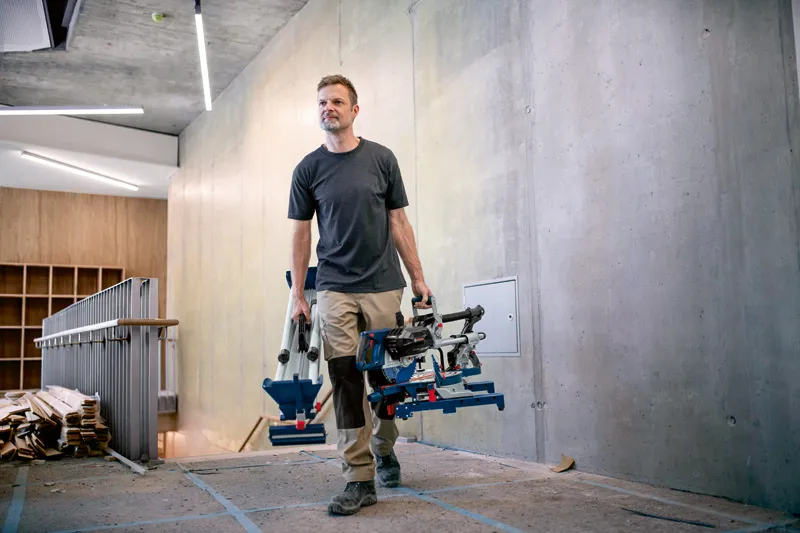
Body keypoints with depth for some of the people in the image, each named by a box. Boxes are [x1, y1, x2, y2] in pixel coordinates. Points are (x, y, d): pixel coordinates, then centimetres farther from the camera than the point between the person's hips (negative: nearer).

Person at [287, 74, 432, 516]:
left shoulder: (382, 159, 4)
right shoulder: (308, 169, 5)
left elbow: (399, 223, 6)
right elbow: (301, 233, 7)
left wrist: (417, 277, 3)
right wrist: (297, 293, 3)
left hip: (383, 286, 0)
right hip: (335, 289, 0)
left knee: (384, 378, 8)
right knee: (345, 380, -4)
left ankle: (383, 448, 33)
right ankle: (359, 478, 2)